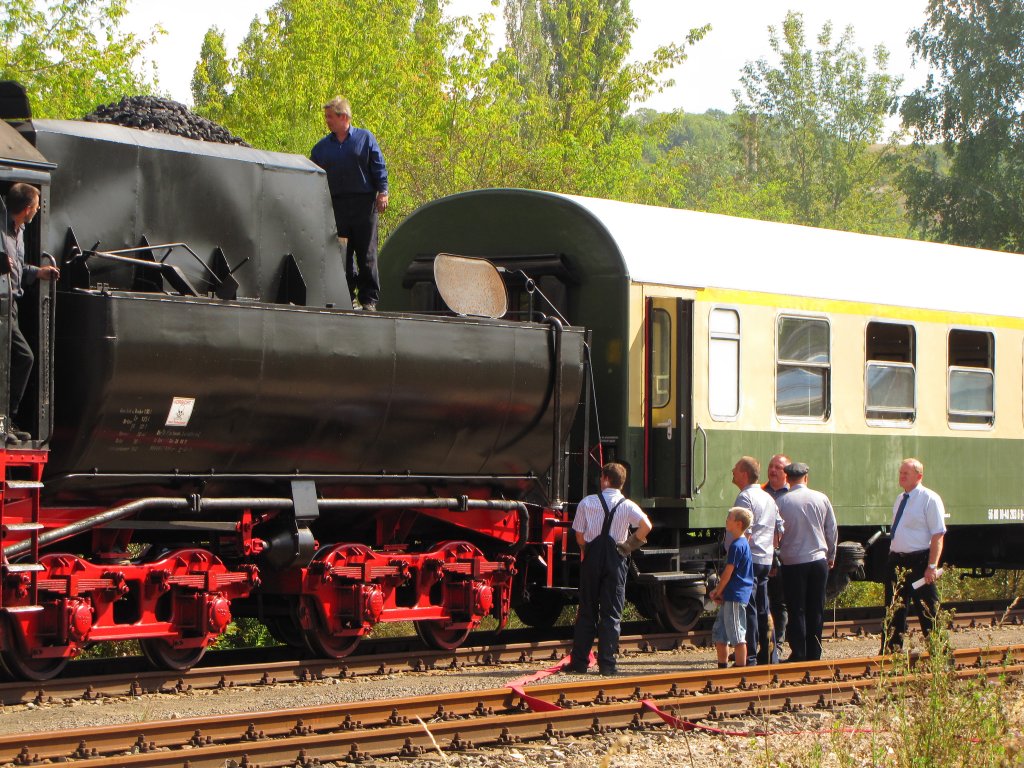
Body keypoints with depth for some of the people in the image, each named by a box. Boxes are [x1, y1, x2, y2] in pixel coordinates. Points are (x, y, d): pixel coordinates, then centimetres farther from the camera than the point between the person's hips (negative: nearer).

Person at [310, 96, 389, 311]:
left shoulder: (365, 138, 7)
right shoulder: (322, 147, 14)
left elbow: (379, 167, 4)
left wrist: (382, 192, -6)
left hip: (364, 204, -3)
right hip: (336, 205, 3)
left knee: (366, 254, -2)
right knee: (343, 254, 1)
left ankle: (369, 298, 0)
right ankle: (348, 296, 6)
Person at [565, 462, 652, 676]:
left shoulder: (587, 503, 0)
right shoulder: (627, 506, -2)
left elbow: (579, 534, 1)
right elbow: (646, 526, -17)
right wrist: (629, 545, -3)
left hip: (592, 558, 1)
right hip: (615, 560, -1)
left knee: (587, 610, 9)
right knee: (611, 613, 3)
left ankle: (579, 661, 9)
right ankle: (607, 662, -3)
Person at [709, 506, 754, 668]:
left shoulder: (737, 546, -16)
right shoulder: (743, 544, 15)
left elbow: (728, 572, -15)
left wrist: (718, 591, -3)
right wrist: (719, 591, 10)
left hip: (735, 596, -10)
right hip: (730, 597, 10)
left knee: (736, 635, -6)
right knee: (719, 633, 16)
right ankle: (722, 667, 22)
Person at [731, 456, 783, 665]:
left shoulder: (745, 498, -12)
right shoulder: (768, 498, 16)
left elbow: (745, 533, -20)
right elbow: (779, 531, 17)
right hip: (766, 560, 9)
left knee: (748, 609, -6)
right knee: (763, 609, 14)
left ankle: (749, 659, -6)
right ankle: (770, 657, 17)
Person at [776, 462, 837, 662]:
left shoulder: (781, 502, -8)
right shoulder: (821, 499, -1)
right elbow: (832, 530, 7)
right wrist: (831, 555, 22)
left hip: (792, 563, -2)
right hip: (818, 560, 2)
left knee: (797, 610, 3)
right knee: (816, 611, 9)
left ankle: (799, 655, 2)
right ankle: (814, 655, 12)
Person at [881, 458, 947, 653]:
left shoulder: (929, 499, -10)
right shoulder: (899, 500, 14)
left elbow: (938, 535, -15)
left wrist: (932, 567, -21)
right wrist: (892, 557, 17)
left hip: (919, 563, -8)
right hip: (896, 562, 8)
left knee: (928, 613, -1)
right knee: (894, 612, 13)